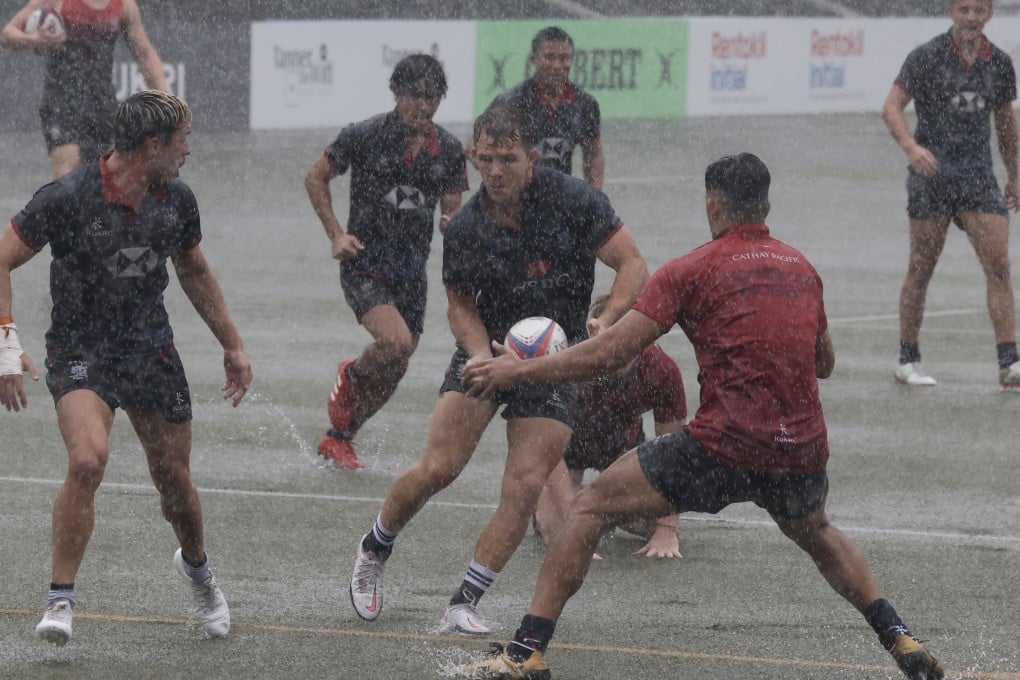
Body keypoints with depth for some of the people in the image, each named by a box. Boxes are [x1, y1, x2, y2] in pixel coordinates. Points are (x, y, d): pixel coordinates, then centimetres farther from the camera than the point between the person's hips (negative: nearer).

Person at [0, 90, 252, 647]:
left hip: (152, 351, 5)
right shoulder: (67, 198, -19)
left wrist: (232, 345, 21)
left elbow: (194, 273, 17)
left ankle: (196, 565, 43)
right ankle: (60, 599, -17)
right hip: (79, 351, -5)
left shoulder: (176, 200, -2)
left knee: (173, 478, 10)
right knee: (88, 459, -28)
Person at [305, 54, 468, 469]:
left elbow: (451, 211, 7)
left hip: (412, 272, 5)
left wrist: (452, 223, -18)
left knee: (393, 372, 9)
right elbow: (315, 178, 2)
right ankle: (350, 377, 5)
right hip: (365, 265, -5)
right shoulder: (365, 136, -8)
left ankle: (337, 439, 28)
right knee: (395, 342, -27)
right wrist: (336, 234, -7)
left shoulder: (449, 150, 3)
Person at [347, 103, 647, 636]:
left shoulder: (573, 200, -14)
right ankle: (373, 552, 17)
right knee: (437, 468, -11)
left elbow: (632, 265, -12)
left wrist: (606, 325, -30)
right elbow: (461, 306, 2)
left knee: (525, 486, -12)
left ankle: (463, 606, -2)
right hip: (487, 350, 0)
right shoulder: (464, 229, -10)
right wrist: (484, 356, -19)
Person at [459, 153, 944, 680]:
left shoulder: (691, 271, -2)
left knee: (591, 508, 7)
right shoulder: (802, 268, 14)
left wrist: (517, 372, 2)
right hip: (803, 452, 5)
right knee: (815, 534, 38)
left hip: (724, 447, -5)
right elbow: (824, 364, 26)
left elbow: (612, 352, -6)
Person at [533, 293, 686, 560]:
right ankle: (542, 500, 18)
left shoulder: (662, 371, -32)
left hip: (623, 435, 2)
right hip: (571, 436, -2)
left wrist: (667, 531, -31)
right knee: (556, 531, -19)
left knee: (653, 524, -13)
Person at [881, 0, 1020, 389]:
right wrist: (911, 146, -28)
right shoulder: (927, 57, -5)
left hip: (978, 176, 3)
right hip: (931, 174, -3)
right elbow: (892, 107, -10)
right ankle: (908, 361, 13)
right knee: (921, 269, 2)